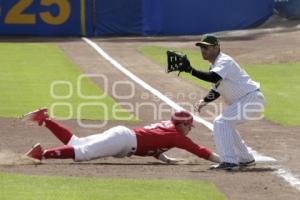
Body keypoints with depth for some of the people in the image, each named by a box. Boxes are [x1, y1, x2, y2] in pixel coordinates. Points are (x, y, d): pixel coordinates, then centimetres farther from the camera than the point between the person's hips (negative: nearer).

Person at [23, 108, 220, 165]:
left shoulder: (165, 126, 22)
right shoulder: (175, 135, -3)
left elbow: (152, 145, 30)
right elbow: (199, 151, -4)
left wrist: (167, 159, 18)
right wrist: (222, 161, 0)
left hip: (121, 133, 9)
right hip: (124, 139, -9)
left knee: (75, 143, 9)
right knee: (83, 153, -20)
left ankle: (45, 119, 6)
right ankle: (42, 154, -31)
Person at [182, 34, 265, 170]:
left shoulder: (224, 62, -18)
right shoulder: (214, 65, 14)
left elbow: (214, 78, -38)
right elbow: (217, 90, 20)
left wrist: (191, 70, -41)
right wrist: (204, 101, 3)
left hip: (252, 97, -11)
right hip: (244, 101, 11)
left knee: (221, 123, -21)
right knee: (226, 124, 24)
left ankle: (229, 161, -27)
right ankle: (246, 159, 31)